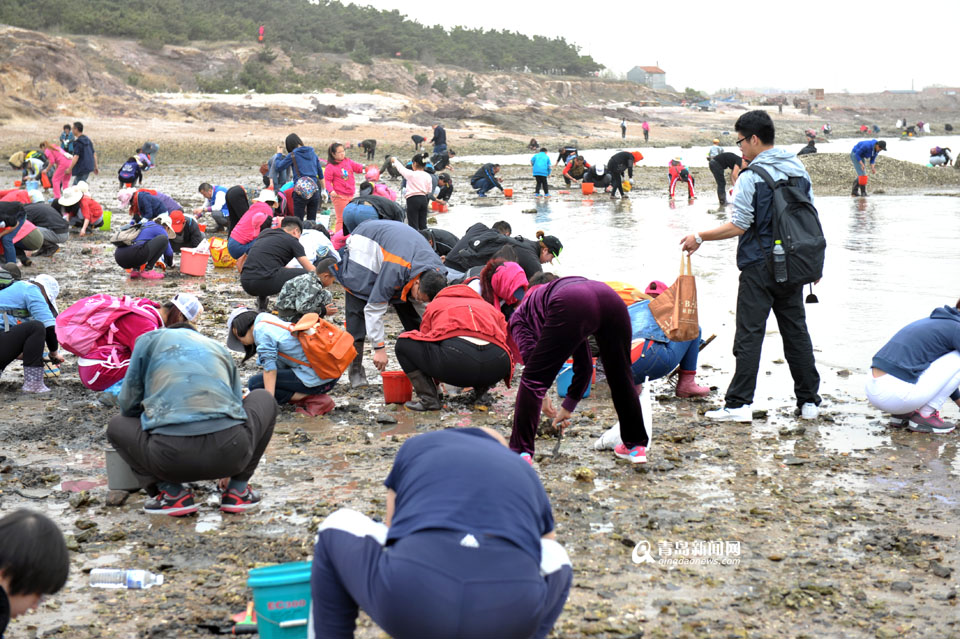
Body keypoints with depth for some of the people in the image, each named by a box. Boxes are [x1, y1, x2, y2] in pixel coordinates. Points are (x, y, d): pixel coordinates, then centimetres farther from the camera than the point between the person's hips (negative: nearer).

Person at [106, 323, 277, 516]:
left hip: (171, 456, -2)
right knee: (263, 398, 34)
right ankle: (237, 490, 22)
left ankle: (173, 493, 11)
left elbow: (128, 404, 22)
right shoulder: (220, 348, 31)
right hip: (231, 451, 2)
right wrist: (227, 470, 52)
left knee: (116, 426, 30)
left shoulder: (150, 339, 22)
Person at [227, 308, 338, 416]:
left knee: (254, 384, -6)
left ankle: (315, 400, -8)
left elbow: (269, 367, -12)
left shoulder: (260, 330, -5)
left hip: (316, 379, -10)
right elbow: (280, 366, 27)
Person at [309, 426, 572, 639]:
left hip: (410, 593, -1)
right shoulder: (527, 474, 34)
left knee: (336, 528, 31)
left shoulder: (418, 445, 32)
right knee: (556, 560, 37)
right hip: (510, 612, 1)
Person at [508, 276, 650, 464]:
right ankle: (636, 445, 38)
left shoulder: (519, 317, 32)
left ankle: (521, 453, 10)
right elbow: (585, 367, 45)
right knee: (621, 378, 26)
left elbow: (530, 355, 8)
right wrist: (568, 407, 52)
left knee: (533, 379, 9)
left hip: (571, 307, -6)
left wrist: (542, 397, 16)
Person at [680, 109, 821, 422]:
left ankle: (739, 403, -4)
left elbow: (739, 226, -15)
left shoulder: (750, 177, -13)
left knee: (749, 333, -3)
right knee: (796, 331, 12)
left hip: (759, 266, -6)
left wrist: (699, 238, -4)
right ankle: (809, 400, 15)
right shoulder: (799, 169, 8)